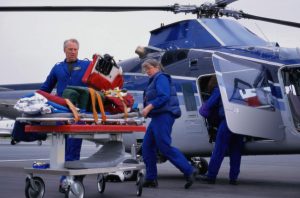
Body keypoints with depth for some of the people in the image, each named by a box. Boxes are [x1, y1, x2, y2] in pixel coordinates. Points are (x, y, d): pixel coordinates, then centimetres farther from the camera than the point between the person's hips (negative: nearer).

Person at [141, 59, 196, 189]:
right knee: (147, 147, 6)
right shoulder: (154, 80, 24)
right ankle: (151, 179, 8)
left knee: (165, 147, -13)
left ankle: (189, 172, -9)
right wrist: (147, 109, 6)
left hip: (164, 116, -10)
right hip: (157, 117, 10)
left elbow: (164, 96, -19)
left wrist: (149, 107, -22)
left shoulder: (161, 77, -6)